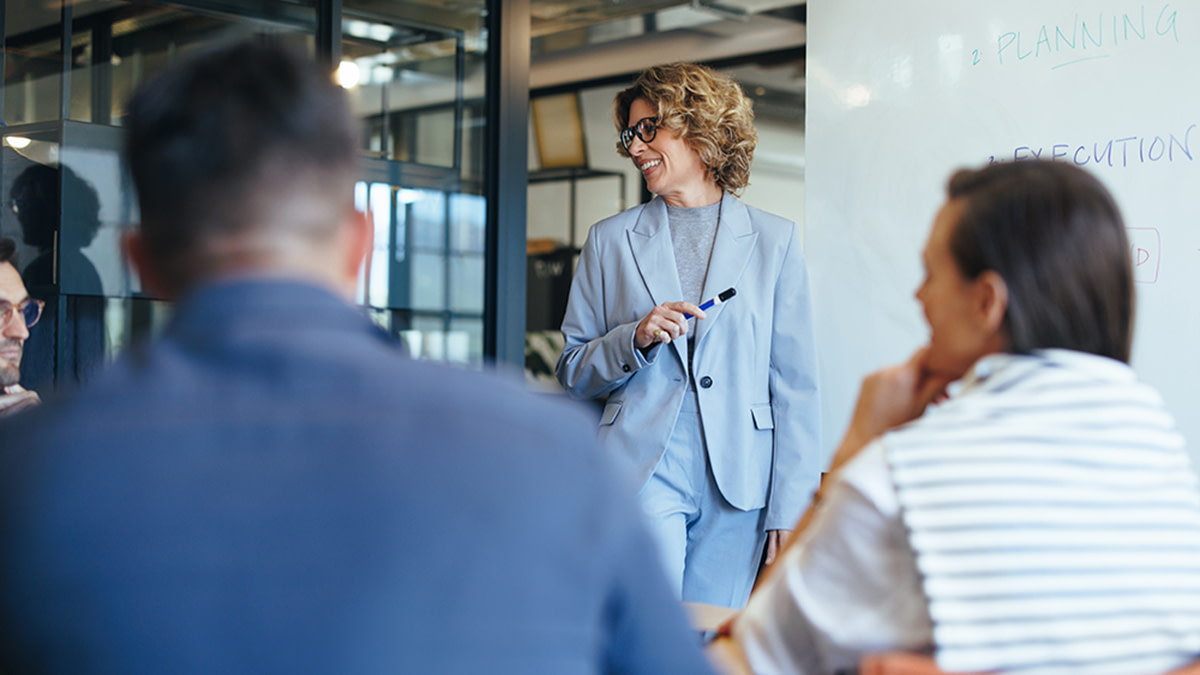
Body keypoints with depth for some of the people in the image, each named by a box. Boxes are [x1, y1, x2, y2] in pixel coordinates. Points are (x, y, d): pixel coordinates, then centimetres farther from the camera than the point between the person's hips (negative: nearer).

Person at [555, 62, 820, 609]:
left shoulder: (775, 240, 8)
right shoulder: (610, 240, 11)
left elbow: (795, 385, 6)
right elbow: (573, 373, 13)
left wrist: (790, 507, -1)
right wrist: (636, 339, -7)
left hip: (738, 482, 1)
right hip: (642, 473, 0)